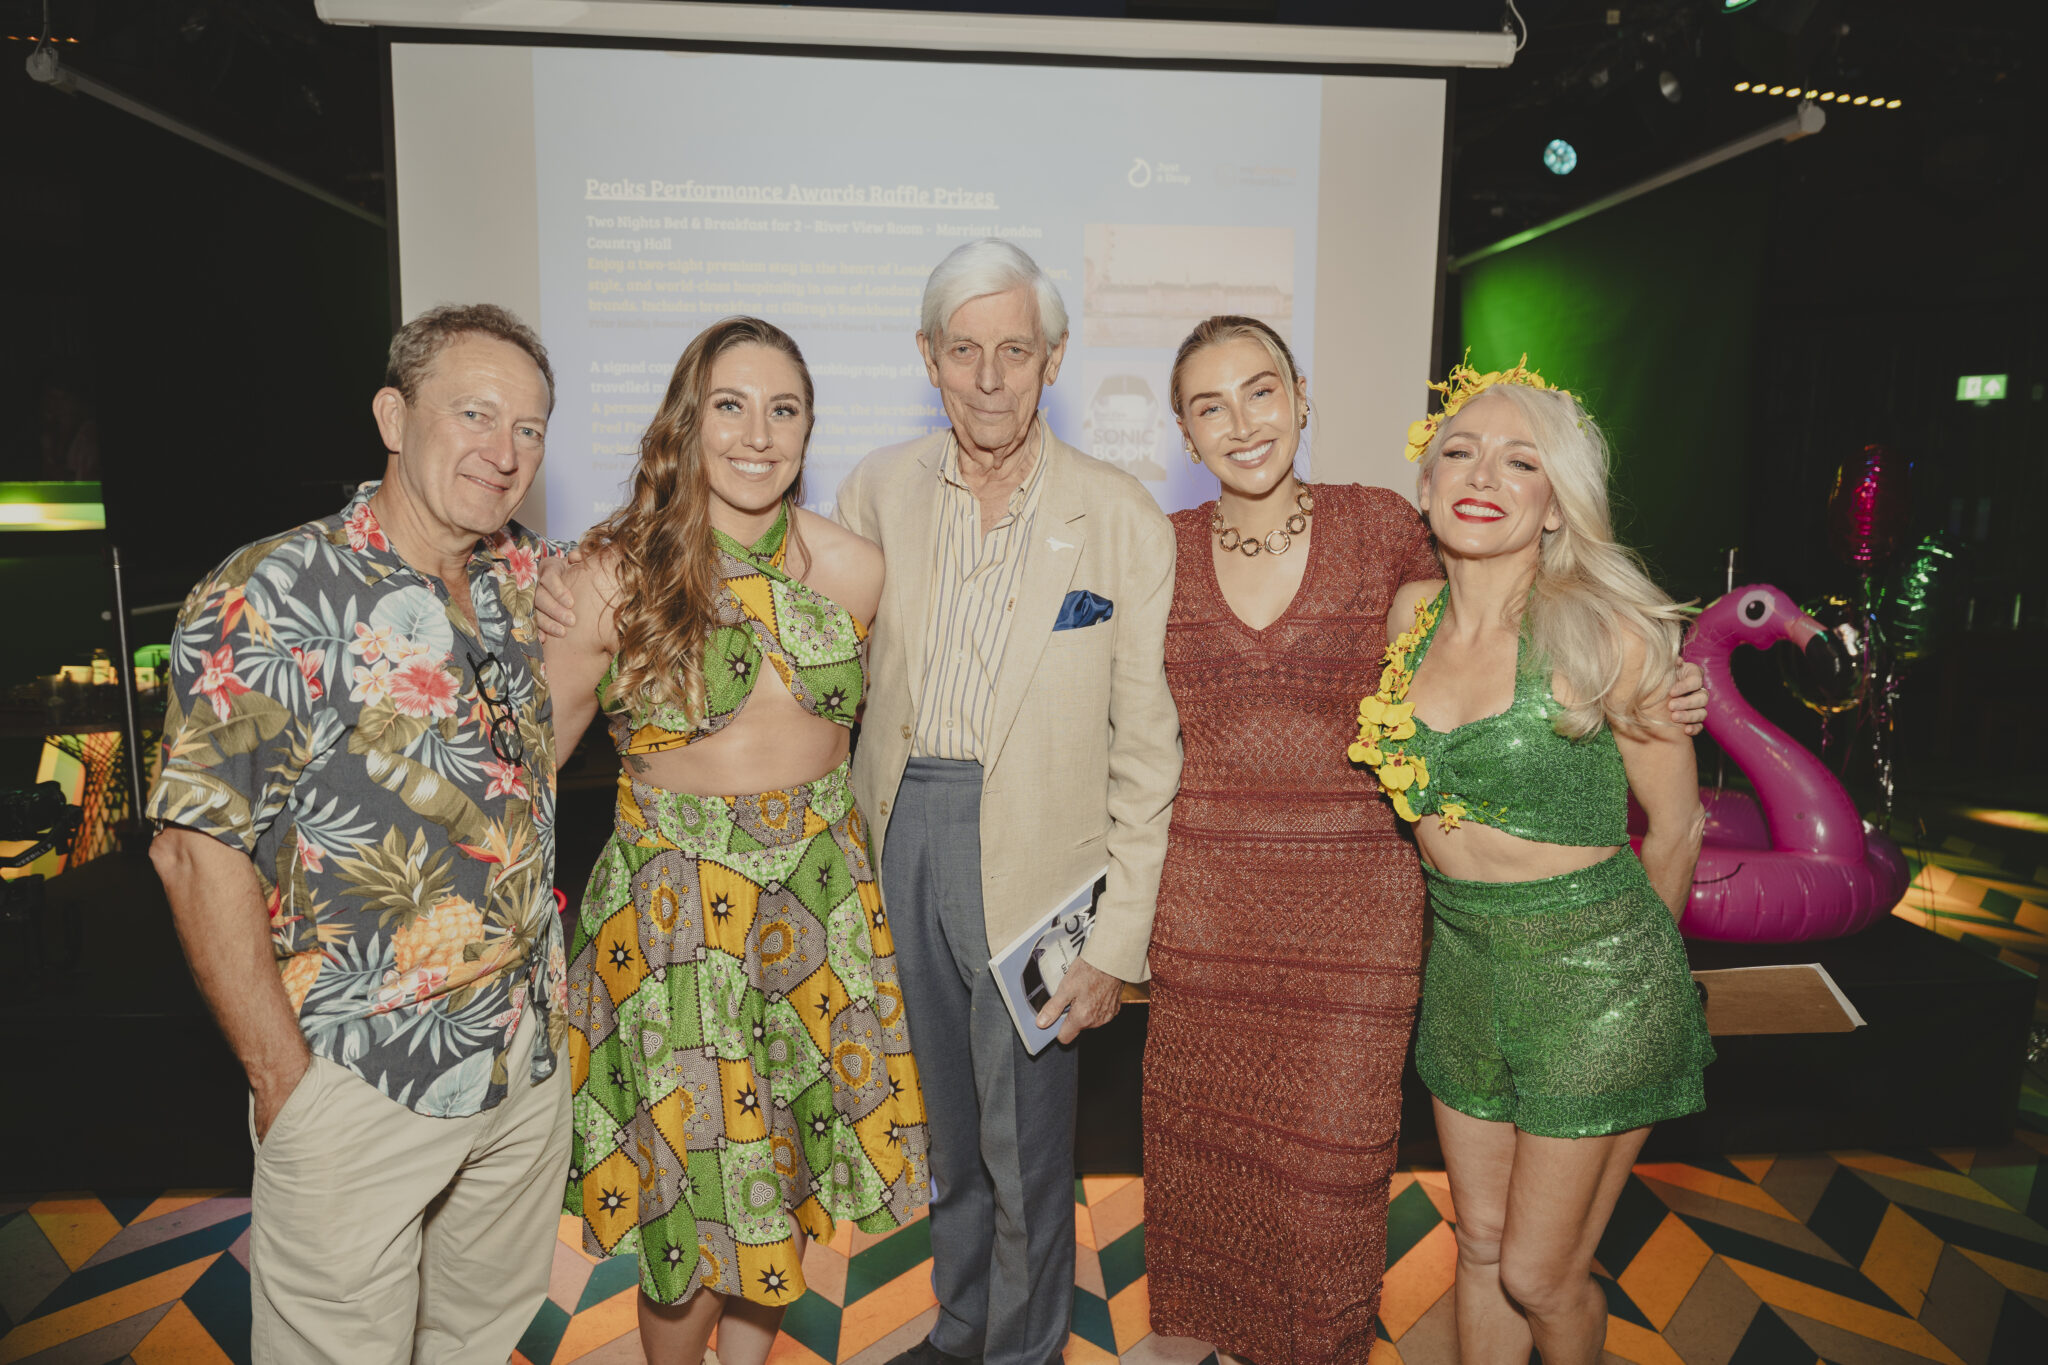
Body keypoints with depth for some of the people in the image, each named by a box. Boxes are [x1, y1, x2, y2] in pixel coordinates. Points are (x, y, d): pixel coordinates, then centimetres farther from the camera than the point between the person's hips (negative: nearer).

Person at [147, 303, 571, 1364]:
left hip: (531, 1059, 6)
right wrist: (284, 1079, -13)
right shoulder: (266, 600, -15)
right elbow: (198, 851, -15)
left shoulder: (529, 579, 2)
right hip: (356, 1079, -5)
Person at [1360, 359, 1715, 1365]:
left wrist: (1614, 946, 9)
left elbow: (1676, 825, -5)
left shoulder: (1607, 634, -17)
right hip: (1459, 960, 5)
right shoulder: (1412, 612, -2)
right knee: (1481, 1244, 18)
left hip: (1590, 979, -4)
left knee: (1540, 1276, 9)